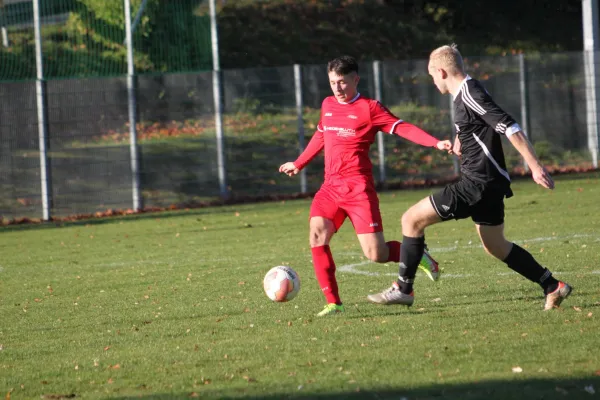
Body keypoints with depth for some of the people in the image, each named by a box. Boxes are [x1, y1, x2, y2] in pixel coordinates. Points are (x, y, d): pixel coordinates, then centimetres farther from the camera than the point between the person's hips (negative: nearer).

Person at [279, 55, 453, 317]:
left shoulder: (369, 108, -4)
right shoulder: (327, 105, 15)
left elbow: (402, 128, -12)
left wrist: (436, 143, -26)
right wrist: (298, 164, 44)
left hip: (358, 187, -5)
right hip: (330, 187, 5)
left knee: (375, 254, -11)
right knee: (317, 235, -18)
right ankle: (333, 302, -10)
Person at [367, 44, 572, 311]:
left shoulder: (471, 95, -17)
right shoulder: (464, 95, 14)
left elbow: (510, 129, -24)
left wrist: (535, 167, -28)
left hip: (478, 183, -11)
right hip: (487, 183, 11)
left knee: (412, 219, -7)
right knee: (495, 246, 21)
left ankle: (403, 289, 0)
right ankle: (553, 288, 22)